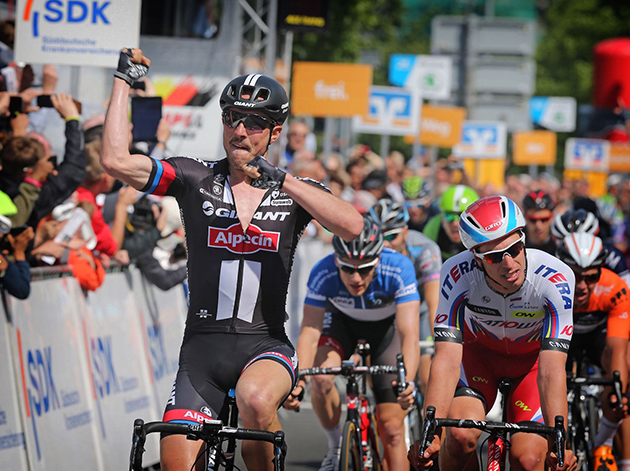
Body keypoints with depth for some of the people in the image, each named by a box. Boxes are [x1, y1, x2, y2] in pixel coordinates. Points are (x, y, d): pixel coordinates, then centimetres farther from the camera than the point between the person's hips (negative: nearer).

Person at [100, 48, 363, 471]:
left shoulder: (296, 193, 5)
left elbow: (352, 227, -15)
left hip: (266, 345, -1)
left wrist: (282, 180, -20)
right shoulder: (195, 179, 5)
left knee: (256, 399, -36)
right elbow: (116, 161, -7)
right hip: (202, 346, 2)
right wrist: (124, 80, -1)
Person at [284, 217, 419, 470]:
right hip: (343, 322, 1)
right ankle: (336, 447, -2)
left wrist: (407, 382, -61)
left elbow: (409, 334, -43)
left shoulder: (399, 269, -37)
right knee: (320, 380, -28)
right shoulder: (323, 274, -33)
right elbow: (309, 334, -34)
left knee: (391, 426, -7)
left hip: (387, 326, -1)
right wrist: (297, 381, -51)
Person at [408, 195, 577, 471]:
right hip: (479, 350, 0)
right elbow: (447, 359, -36)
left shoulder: (556, 279, -35)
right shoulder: (458, 275, -32)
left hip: (533, 357, 0)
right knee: (462, 436, -26)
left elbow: (551, 370, -36)